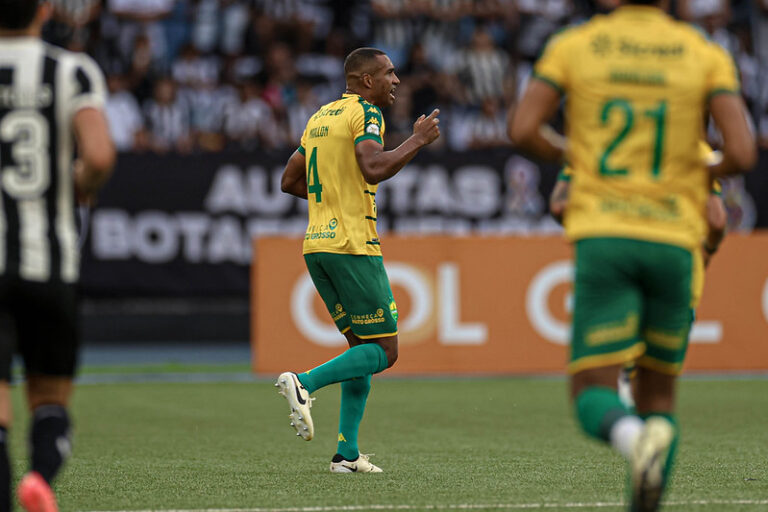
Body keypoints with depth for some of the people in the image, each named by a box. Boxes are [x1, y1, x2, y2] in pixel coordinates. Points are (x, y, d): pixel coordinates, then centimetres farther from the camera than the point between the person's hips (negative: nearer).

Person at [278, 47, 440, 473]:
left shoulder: (320, 117, 19)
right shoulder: (365, 113, -7)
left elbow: (290, 181, 23)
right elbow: (374, 168, -24)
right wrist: (418, 140, -12)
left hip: (316, 245, 9)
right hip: (352, 245, -9)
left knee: (362, 346, 13)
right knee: (383, 351, -3)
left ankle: (346, 453, 6)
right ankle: (304, 383, -19)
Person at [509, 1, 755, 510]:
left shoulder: (574, 45, 5)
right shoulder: (706, 55, 3)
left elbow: (523, 129, -1)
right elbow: (743, 154, -5)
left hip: (602, 238, -1)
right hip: (673, 239, 1)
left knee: (593, 397, -2)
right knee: (659, 395, 16)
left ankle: (636, 437, -37)